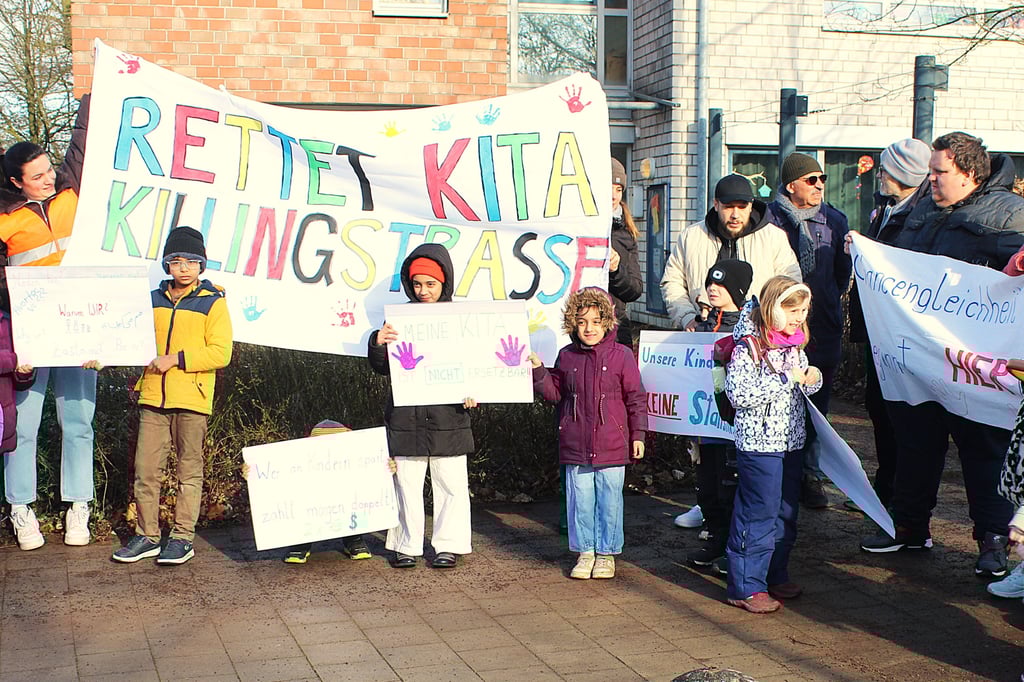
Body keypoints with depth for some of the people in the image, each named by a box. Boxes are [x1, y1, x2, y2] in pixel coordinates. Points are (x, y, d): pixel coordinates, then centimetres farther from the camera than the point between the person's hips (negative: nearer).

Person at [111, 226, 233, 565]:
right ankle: (147, 536, 14)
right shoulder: (153, 300, 15)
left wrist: (176, 359, -15)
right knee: (145, 468, 3)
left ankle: (183, 537, 10)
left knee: (189, 470, 3)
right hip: (152, 397, 4)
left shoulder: (213, 303, 1)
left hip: (192, 399, -4)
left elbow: (220, 353, -8)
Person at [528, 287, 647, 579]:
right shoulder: (567, 356, 6)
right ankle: (585, 552, 21)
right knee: (580, 500, 8)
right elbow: (555, 393, 14)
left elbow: (636, 398, 1)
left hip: (612, 447, -2)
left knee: (609, 501, 5)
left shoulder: (621, 356, -2)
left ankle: (606, 553, 20)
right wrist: (538, 370, 0)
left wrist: (638, 434, 0)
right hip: (575, 446, 2)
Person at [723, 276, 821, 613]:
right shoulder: (748, 345, -16)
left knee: (786, 512, 16)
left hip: (792, 439, 8)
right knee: (758, 513, -5)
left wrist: (812, 378, -2)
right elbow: (739, 393, -25)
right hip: (759, 442, -8)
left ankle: (775, 575, 30)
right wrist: (786, 379, -23)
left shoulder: (794, 343, 10)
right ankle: (746, 586, 4)